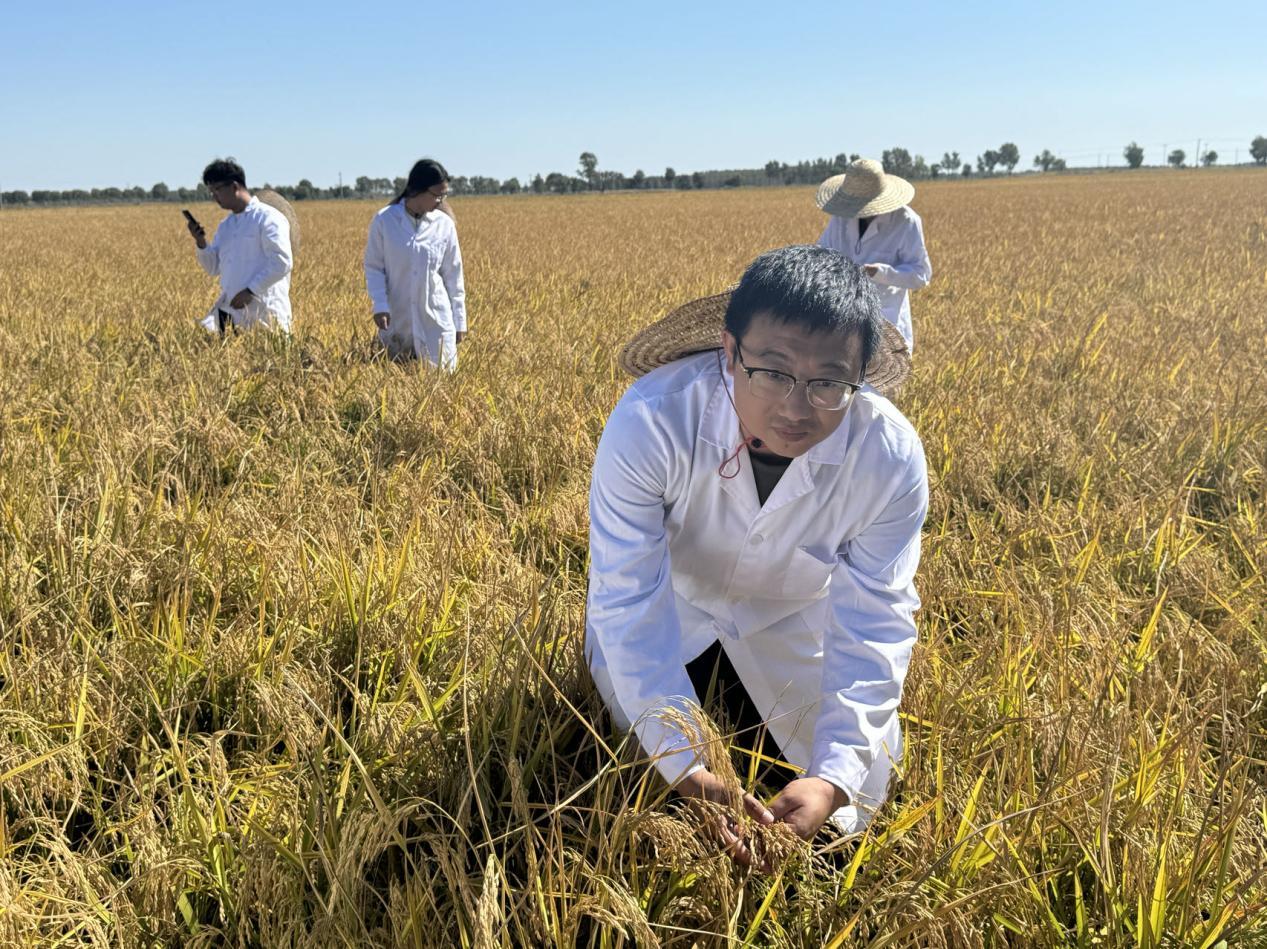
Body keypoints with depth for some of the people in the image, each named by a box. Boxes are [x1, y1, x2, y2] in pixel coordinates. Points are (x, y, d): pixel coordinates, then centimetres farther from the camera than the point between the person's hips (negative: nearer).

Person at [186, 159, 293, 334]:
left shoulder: (267, 218, -6)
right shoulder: (225, 226, 20)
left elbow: (282, 263, -15)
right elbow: (213, 268, 22)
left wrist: (251, 291, -17)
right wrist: (200, 243, 4)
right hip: (229, 310, 7)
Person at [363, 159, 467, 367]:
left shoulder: (444, 224, -2)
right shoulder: (384, 221, -6)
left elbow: (453, 275, 4)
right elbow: (373, 267, -1)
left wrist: (459, 322, 6)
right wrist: (379, 305, -14)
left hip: (436, 320, 1)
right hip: (397, 319, 0)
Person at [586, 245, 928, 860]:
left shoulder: (890, 458, -33)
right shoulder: (649, 423, -39)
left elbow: (874, 626, -27)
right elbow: (629, 602, -36)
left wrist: (834, 777, -41)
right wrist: (686, 766, -44)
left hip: (796, 622, 1)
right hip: (672, 606, -1)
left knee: (852, 811, 11)